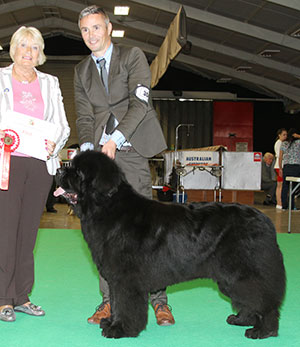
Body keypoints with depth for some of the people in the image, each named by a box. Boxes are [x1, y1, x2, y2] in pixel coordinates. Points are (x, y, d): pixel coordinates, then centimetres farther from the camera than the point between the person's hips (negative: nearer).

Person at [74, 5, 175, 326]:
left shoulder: (133, 57, 7)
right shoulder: (81, 71, 20)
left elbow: (140, 103, -6)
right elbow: (84, 116, 12)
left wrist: (115, 139, -16)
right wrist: (87, 147, -7)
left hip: (130, 150, -4)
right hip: (98, 152, 4)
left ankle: (158, 299, 1)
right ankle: (110, 299, 7)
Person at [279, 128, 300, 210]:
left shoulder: (284, 144, 6)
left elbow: (280, 157, 6)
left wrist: (280, 168, 14)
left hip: (286, 167, 2)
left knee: (285, 186, 6)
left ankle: (284, 206, 8)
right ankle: (292, 206, 2)